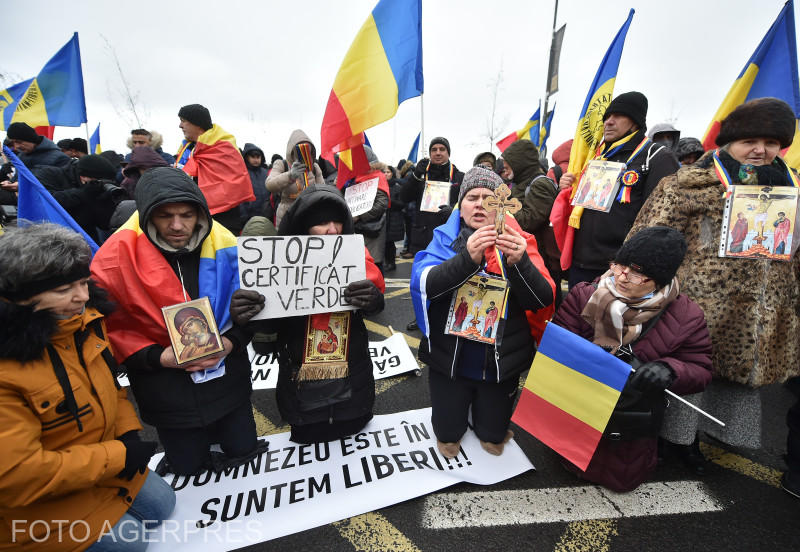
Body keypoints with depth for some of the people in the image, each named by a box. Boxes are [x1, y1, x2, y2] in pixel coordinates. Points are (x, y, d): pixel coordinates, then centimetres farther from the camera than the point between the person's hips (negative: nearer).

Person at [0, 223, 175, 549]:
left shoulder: (85, 319, -10)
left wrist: (129, 432, -8)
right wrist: (118, 455, -25)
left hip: (106, 465, 7)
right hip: (36, 503, -6)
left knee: (162, 504, 16)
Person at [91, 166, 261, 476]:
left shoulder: (223, 245, -10)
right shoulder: (117, 256, -14)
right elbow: (108, 324, -8)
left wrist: (231, 341, -17)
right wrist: (157, 357, -20)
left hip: (228, 379, 2)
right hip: (168, 392, -1)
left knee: (243, 450, 20)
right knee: (187, 467, 18)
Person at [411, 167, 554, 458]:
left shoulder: (517, 242, -6)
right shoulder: (446, 238, -6)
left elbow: (543, 301, -14)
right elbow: (423, 284, -22)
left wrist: (519, 262, -33)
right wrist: (467, 258, -38)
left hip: (501, 362, 1)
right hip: (450, 359, 0)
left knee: (493, 439, 19)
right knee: (448, 436, 15)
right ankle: (452, 412, 46)